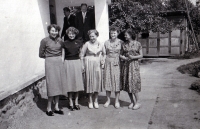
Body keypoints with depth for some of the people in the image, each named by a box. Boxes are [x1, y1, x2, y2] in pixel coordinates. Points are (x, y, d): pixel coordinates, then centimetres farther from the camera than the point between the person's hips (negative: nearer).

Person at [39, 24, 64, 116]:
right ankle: (49, 108, 5)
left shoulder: (60, 40, 8)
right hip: (50, 63, -5)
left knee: (58, 84, 6)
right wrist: (49, 56, 6)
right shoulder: (45, 41, -4)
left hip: (59, 63, 5)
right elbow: (41, 54, 0)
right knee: (51, 84, -6)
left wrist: (58, 57, 5)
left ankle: (56, 107, 14)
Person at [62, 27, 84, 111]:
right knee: (69, 83, 3)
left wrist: (82, 65, 4)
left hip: (77, 62, 1)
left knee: (77, 83, 6)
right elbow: (63, 56, 6)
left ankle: (76, 102, 18)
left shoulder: (79, 42, 5)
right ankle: (71, 103, 13)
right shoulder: (65, 43, 3)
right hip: (68, 63, -1)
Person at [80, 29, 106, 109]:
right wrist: (82, 65, -3)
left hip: (97, 64, 2)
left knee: (97, 81, 4)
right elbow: (82, 55, 0)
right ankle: (90, 101, 13)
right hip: (89, 64, -2)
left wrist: (103, 62, 7)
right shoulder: (87, 44, -4)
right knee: (89, 81, 2)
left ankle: (96, 101, 16)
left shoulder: (100, 44, 3)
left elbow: (104, 54, 17)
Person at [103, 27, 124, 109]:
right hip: (108, 63, 2)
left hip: (117, 63, -1)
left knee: (117, 81, 0)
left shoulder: (121, 42, 1)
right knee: (107, 80, 4)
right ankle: (108, 100, 18)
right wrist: (103, 63, 2)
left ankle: (117, 101, 13)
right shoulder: (106, 42, 6)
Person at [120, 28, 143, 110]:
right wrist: (123, 57, -9)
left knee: (133, 82, -8)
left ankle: (137, 102, 6)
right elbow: (120, 55, 13)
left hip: (134, 64, -4)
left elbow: (141, 55, 0)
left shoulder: (137, 44, -1)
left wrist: (133, 57, -15)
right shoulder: (124, 45, 8)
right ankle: (132, 102, 17)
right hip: (126, 64, 4)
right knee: (127, 83, 4)